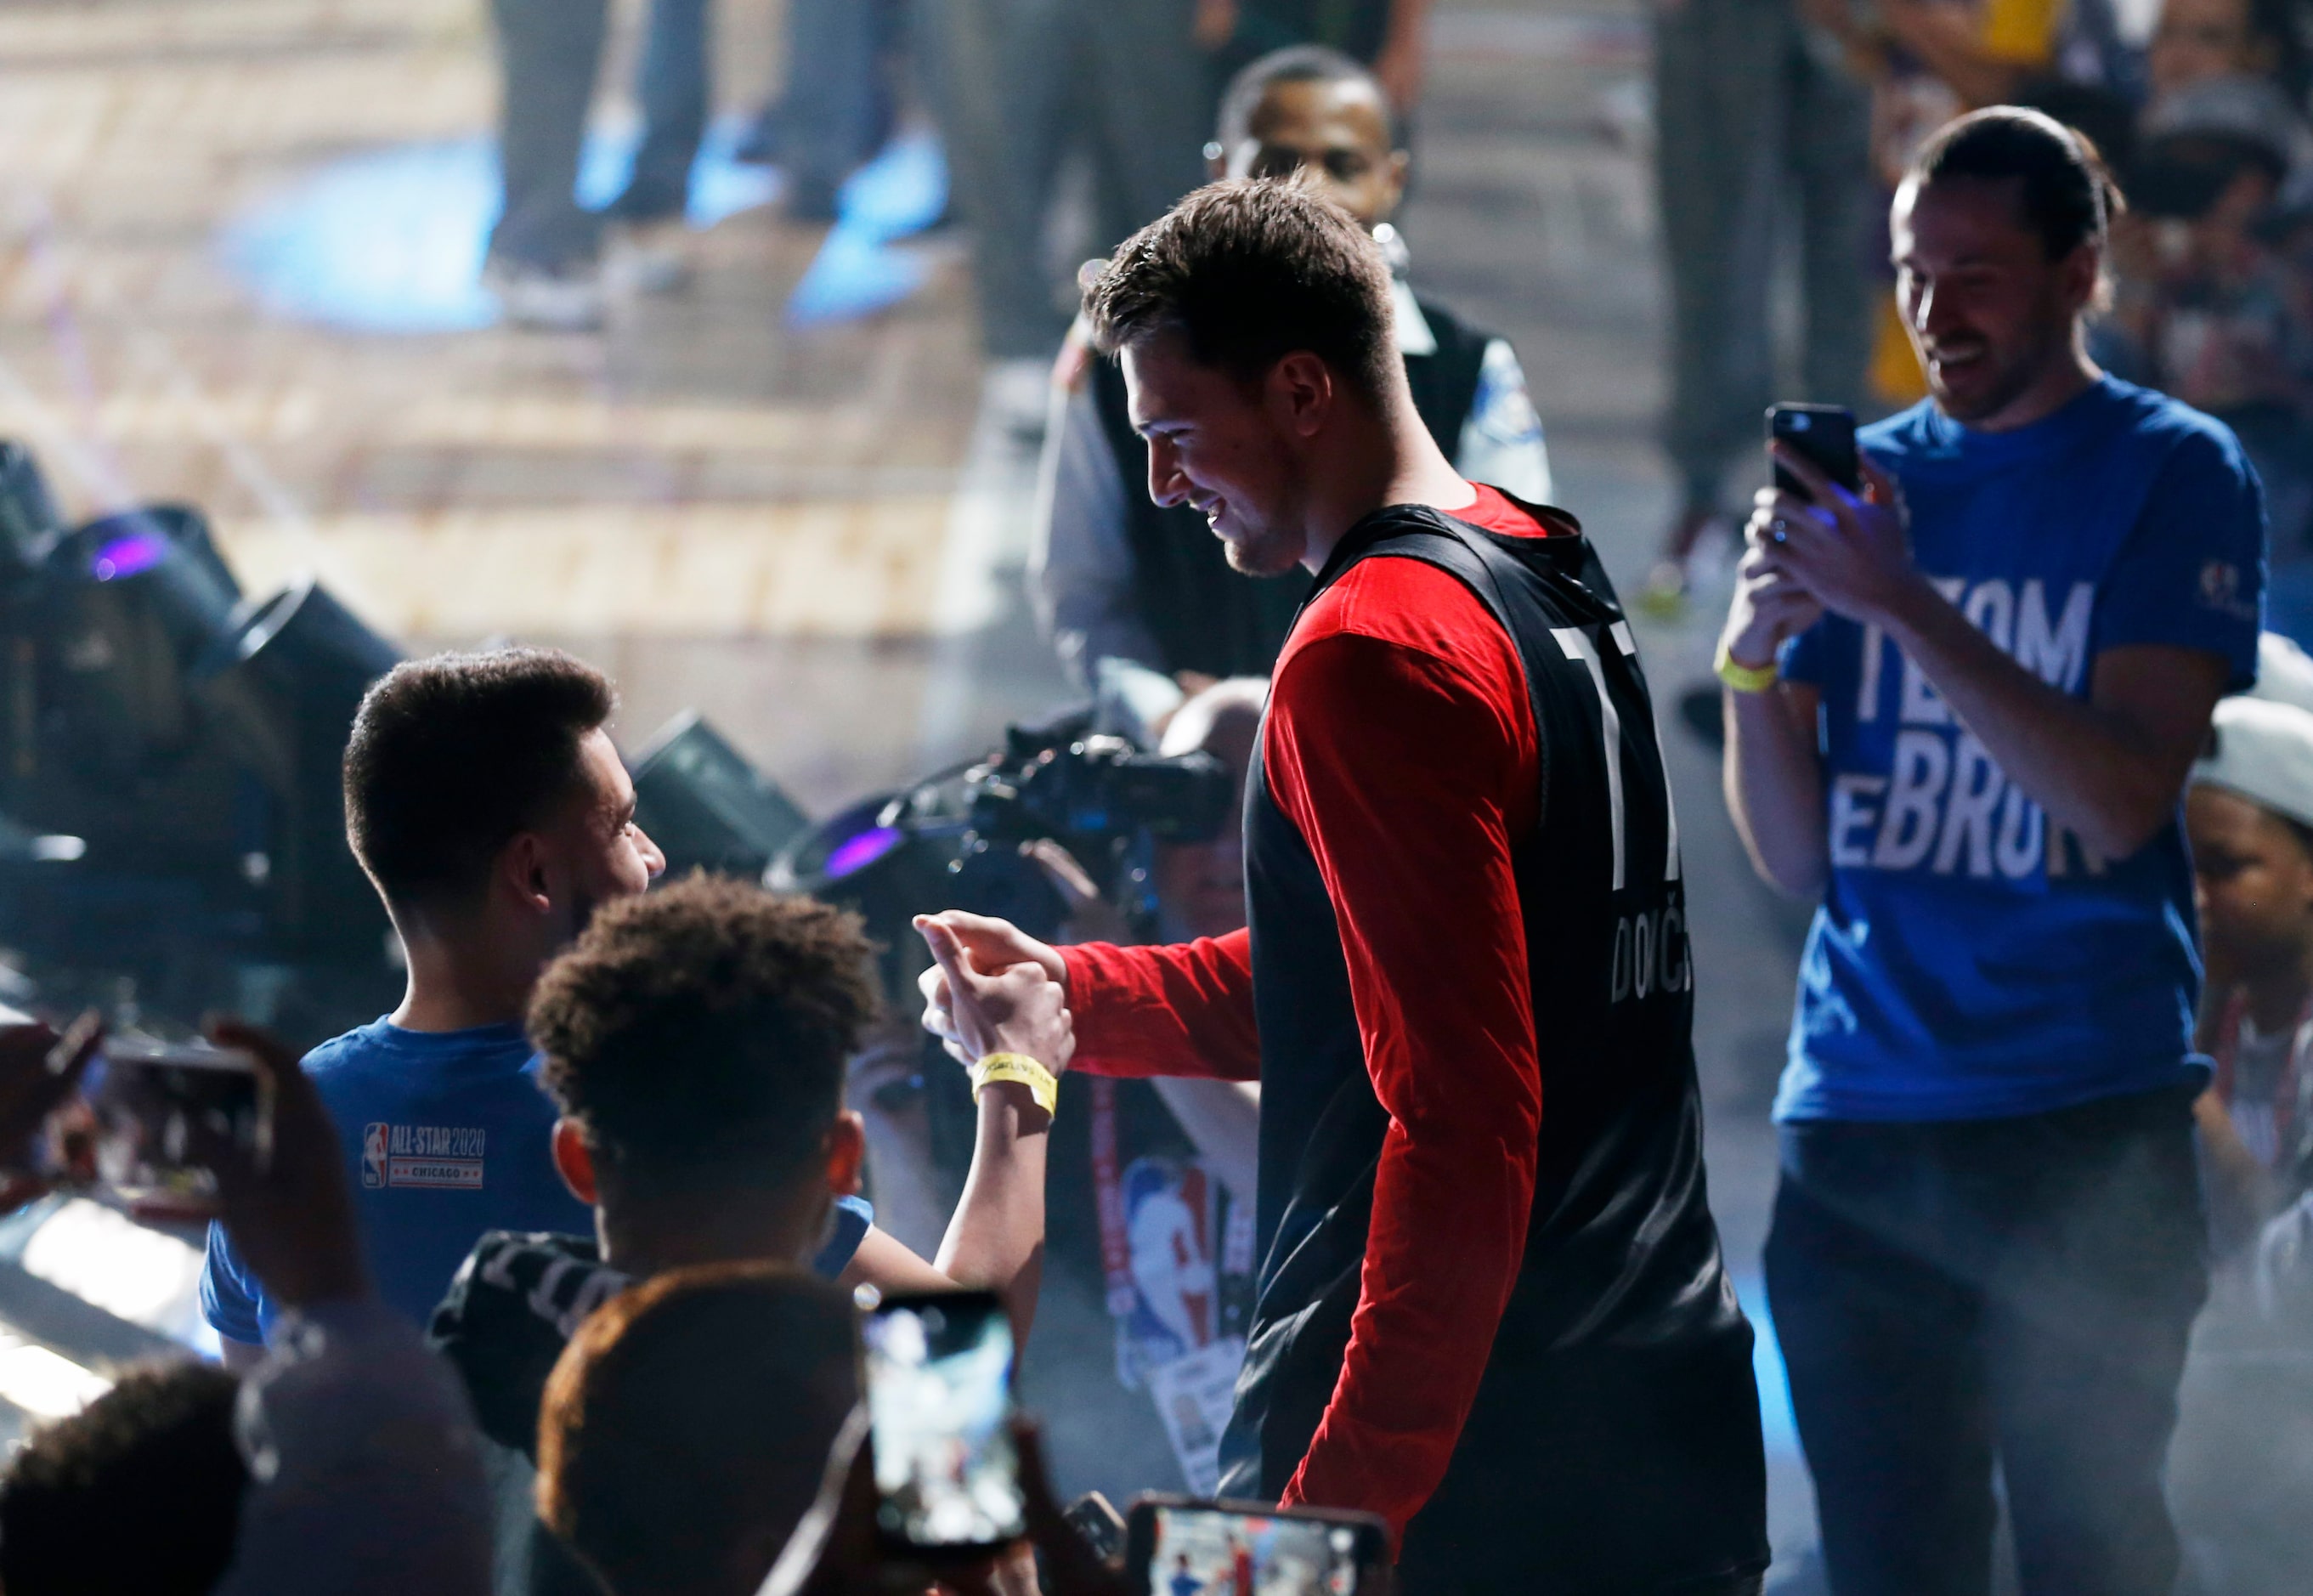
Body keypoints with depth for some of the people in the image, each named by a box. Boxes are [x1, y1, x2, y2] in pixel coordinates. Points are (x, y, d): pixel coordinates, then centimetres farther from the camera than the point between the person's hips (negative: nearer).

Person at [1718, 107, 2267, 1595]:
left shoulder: (2172, 472, 0)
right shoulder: (1871, 477, 13)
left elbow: (2121, 802, -13)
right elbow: (1796, 851, 11)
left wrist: (1904, 608, -18)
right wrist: (1758, 650, -7)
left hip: (2085, 1126, -4)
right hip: (1860, 1120, 4)